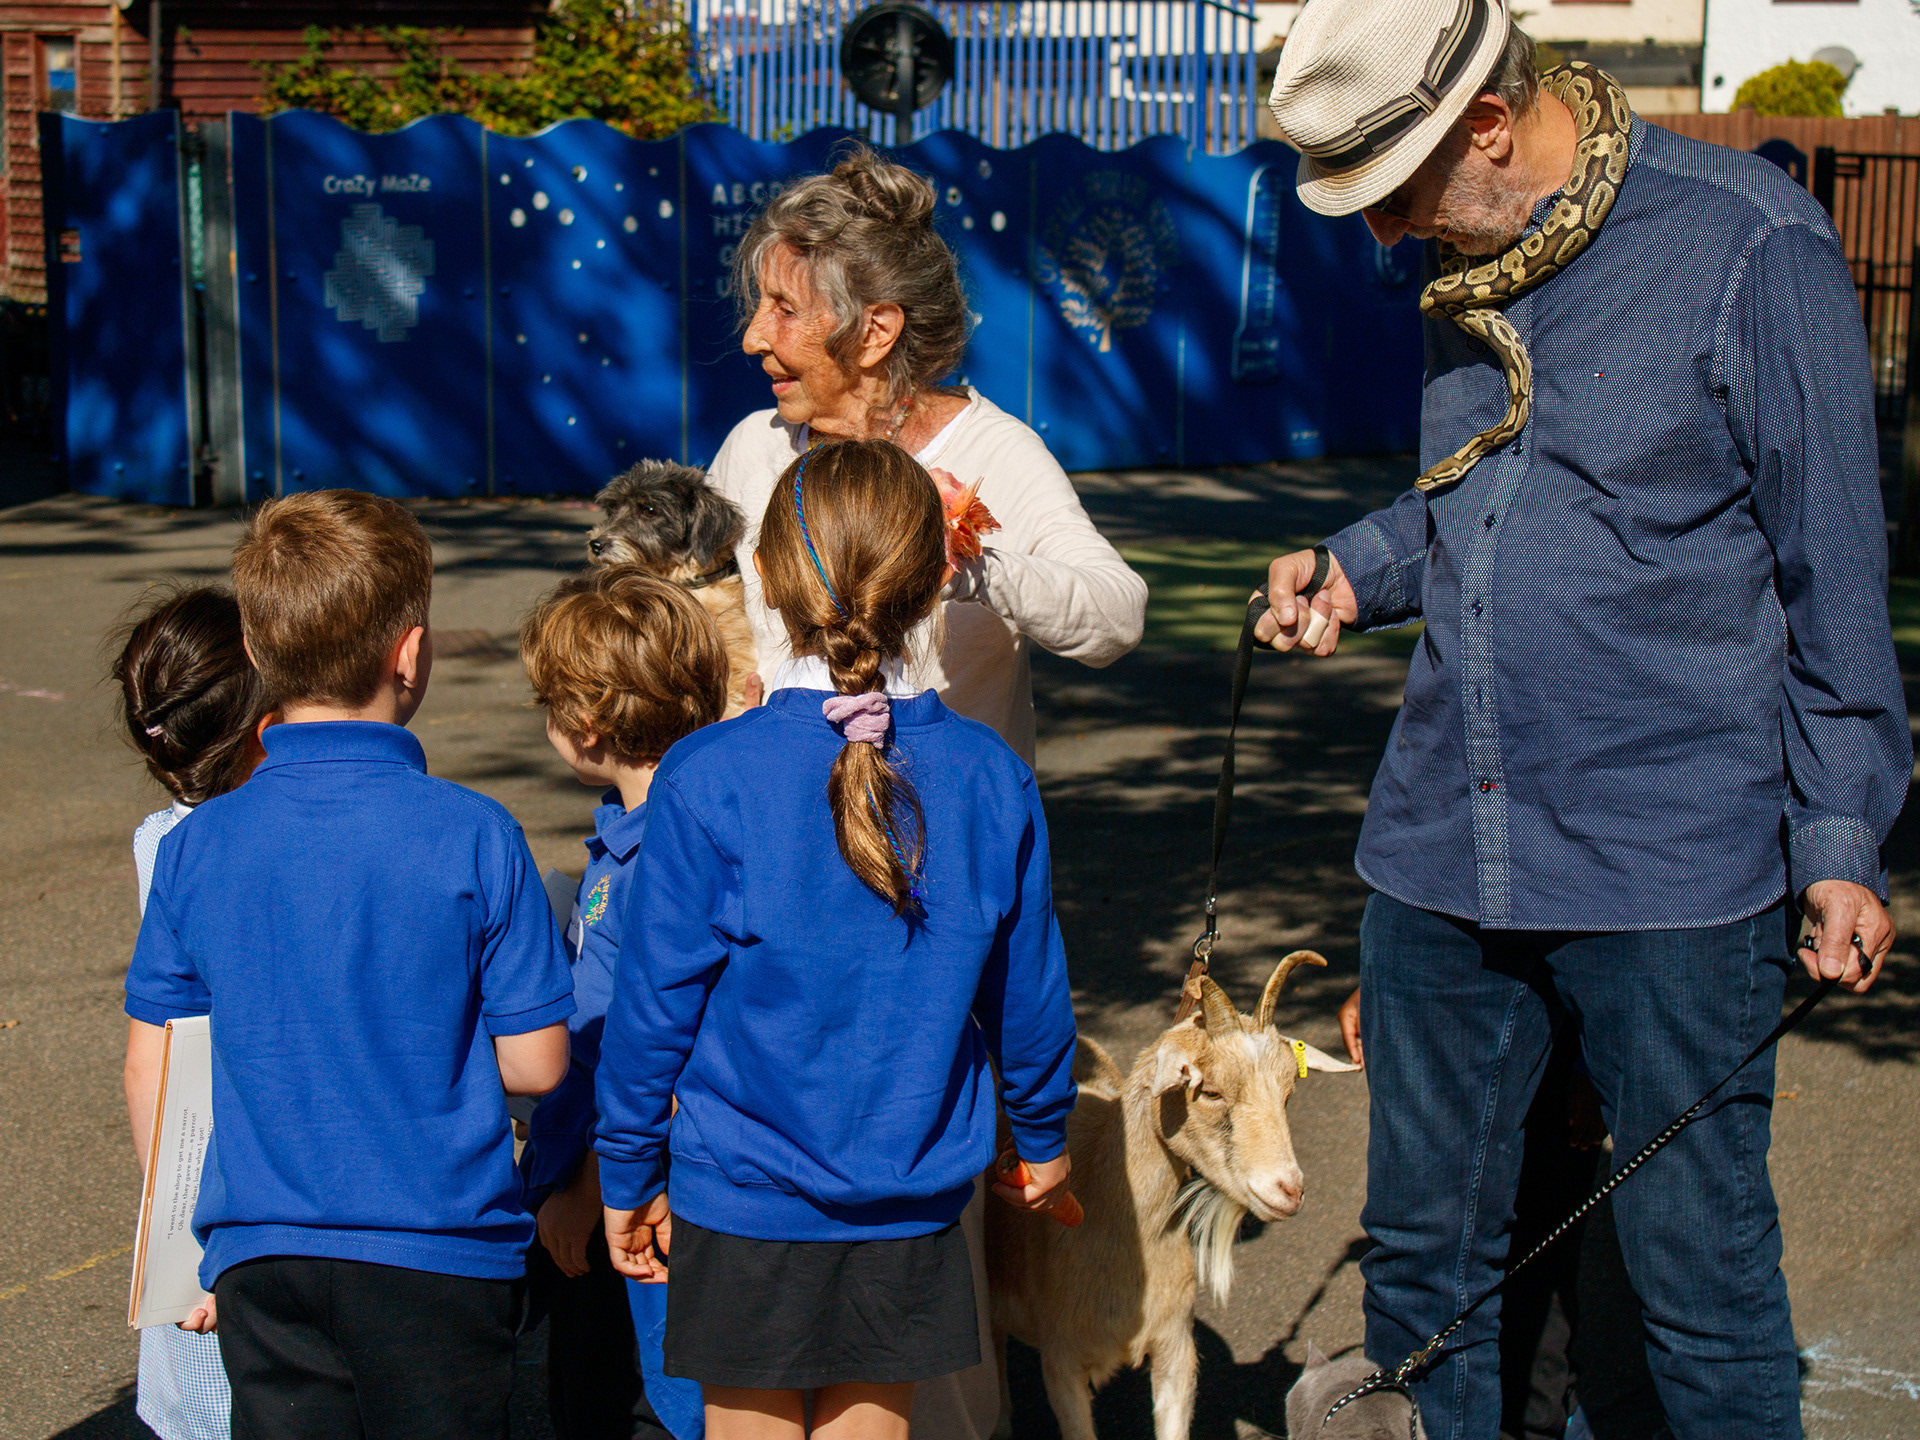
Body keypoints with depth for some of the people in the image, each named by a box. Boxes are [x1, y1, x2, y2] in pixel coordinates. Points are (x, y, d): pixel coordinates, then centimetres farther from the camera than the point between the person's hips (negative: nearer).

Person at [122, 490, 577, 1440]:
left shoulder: (196, 847, -3)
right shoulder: (472, 837, -12)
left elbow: (150, 1066, 3)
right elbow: (535, 1065, -8)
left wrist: (192, 1249, 16)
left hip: (263, 1258, 2)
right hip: (440, 1254, -2)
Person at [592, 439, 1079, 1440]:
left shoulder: (708, 781, -15)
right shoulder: (989, 778, -6)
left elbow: (654, 1001, -9)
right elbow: (1028, 991, 5)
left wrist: (627, 1175, 5)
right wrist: (1044, 1136, 23)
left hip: (745, 1207, -2)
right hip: (911, 1212, 3)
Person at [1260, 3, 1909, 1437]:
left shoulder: (1750, 245, -11)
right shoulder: (1465, 268, 9)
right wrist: (1358, 570, 5)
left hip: (1671, 871, -6)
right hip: (1442, 852, 6)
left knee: (1704, 1280, 1)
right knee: (1422, 1254, 14)